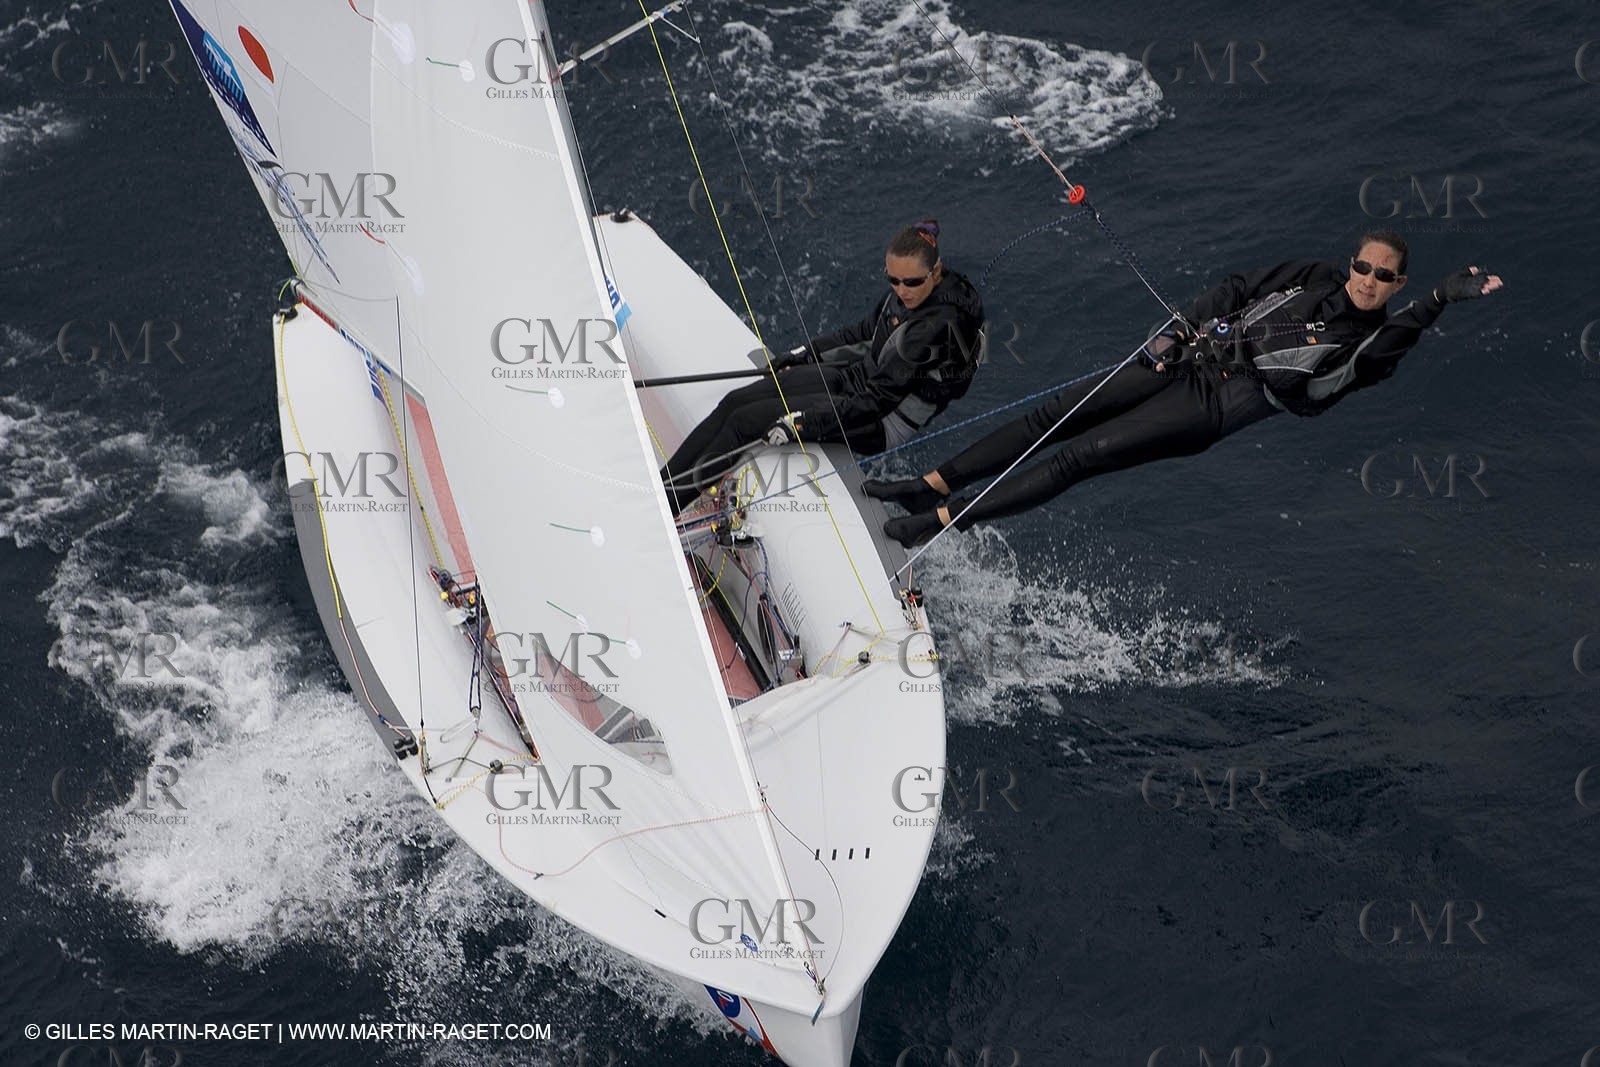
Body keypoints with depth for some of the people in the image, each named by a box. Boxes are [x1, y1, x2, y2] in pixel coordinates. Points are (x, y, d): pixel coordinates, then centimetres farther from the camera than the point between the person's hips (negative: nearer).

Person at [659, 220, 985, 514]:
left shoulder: (940, 325, -29)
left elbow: (879, 400, -28)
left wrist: (805, 422, -28)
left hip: (882, 425, -8)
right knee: (735, 401, -3)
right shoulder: (912, 290, -3)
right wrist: (807, 352, 17)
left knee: (744, 421, -13)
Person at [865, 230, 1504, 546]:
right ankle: (933, 484, 0)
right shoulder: (1312, 276, 13)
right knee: (1054, 416, -5)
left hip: (1217, 406, -5)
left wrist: (1446, 298, -39)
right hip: (1186, 361, 5)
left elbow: (1408, 329, -23)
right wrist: (1179, 332, 5)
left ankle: (942, 520, -15)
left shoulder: (1375, 344, 0)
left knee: (1079, 456, -16)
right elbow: (1238, 291, 17)